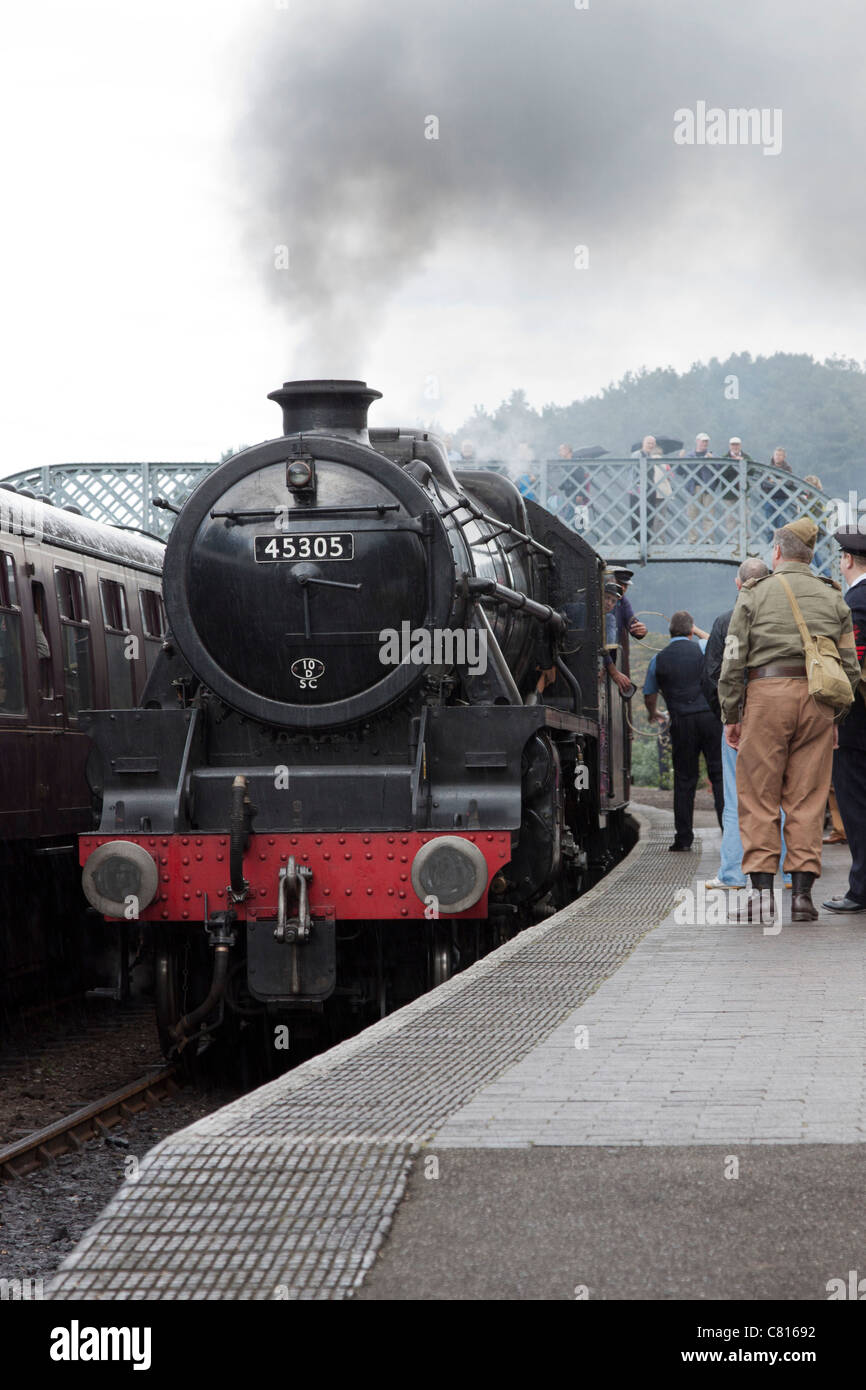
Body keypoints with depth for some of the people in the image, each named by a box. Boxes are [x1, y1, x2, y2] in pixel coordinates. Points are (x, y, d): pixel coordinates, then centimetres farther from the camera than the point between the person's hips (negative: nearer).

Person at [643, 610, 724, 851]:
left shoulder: (658, 660, 7)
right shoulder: (702, 648, 3)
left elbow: (649, 696, 17)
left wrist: (653, 714, 38)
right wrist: (699, 632, 38)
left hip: (682, 722, 1)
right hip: (710, 716, -1)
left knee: (684, 779, 6)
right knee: (719, 774, 1)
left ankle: (683, 837, 4)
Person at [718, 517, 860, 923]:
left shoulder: (754, 595, 4)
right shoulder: (833, 599, 12)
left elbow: (733, 661, 0)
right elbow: (849, 666, 9)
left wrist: (730, 716, 7)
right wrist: (834, 712, 18)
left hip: (767, 695, -2)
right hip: (818, 699, 3)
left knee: (758, 797, 2)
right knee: (808, 798, 5)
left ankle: (762, 890, -3)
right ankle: (802, 891, 1)